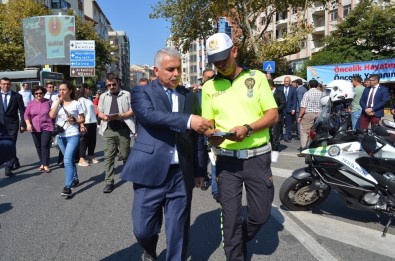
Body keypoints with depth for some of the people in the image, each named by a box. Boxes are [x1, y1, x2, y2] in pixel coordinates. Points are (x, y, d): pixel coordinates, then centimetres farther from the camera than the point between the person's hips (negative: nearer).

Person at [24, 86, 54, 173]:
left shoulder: (49, 102, 0)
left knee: (45, 146, -11)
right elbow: (26, 114, 7)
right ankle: (42, 163, 21)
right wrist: (28, 124, -8)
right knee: (38, 147, 9)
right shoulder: (31, 103, 6)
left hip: (47, 127, -3)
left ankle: (46, 165, -5)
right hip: (35, 128, 4)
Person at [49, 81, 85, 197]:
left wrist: (75, 121, -17)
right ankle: (75, 179, 35)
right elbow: (51, 115, -11)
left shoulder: (76, 103, -2)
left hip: (73, 135, -4)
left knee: (67, 160, -15)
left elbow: (83, 119, 3)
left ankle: (68, 187, -13)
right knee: (69, 159, 17)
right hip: (60, 136, 5)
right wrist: (59, 101, -9)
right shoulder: (56, 103, 6)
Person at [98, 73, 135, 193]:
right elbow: (100, 112, 16)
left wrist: (119, 116, -16)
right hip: (108, 129, 2)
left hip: (123, 129, -2)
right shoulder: (103, 96, 14)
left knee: (125, 154, 8)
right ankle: (109, 182, 5)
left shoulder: (126, 94, 3)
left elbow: (132, 111, -1)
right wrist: (105, 117, -8)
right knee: (108, 156, 0)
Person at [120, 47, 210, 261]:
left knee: (178, 232, 10)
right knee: (143, 228, 8)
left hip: (182, 174, 3)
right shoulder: (142, 92, 2)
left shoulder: (190, 96, 12)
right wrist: (188, 120, -31)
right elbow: (150, 114, -21)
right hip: (151, 172, -2)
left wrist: (199, 170, 12)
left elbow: (195, 137, 13)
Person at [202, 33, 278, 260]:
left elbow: (273, 115, -3)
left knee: (261, 214, 8)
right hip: (226, 159, 1)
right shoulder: (209, 87, 6)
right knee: (230, 216, 6)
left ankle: (241, 240, 40)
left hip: (257, 157, 0)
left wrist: (248, 128, -21)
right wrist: (211, 135, -17)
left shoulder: (257, 77, 1)